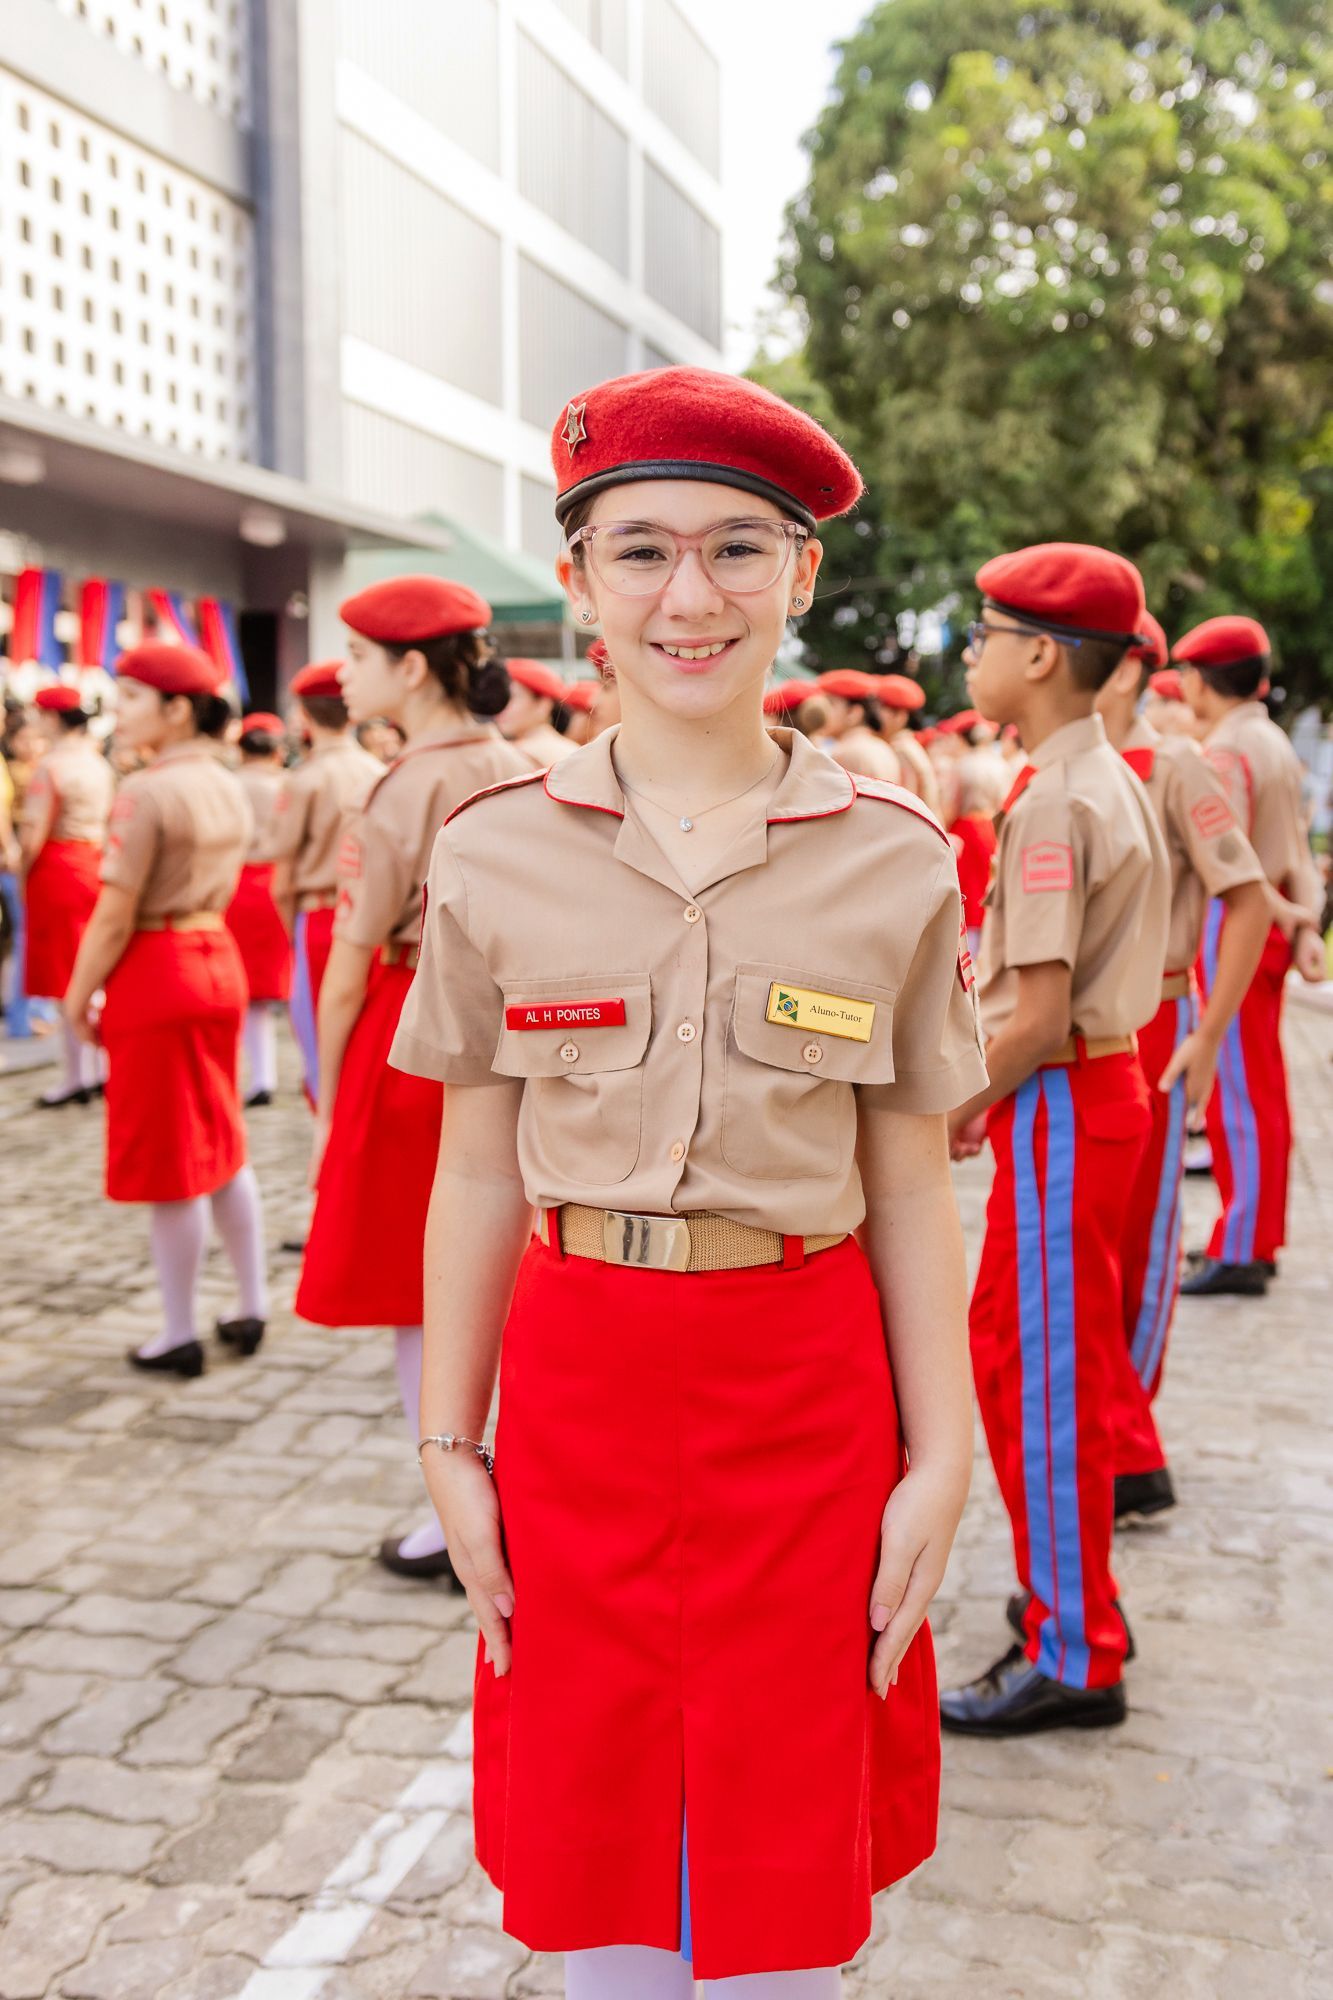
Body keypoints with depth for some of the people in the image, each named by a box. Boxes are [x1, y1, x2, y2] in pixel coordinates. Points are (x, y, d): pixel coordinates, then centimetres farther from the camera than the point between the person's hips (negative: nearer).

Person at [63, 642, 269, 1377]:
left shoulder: (147, 792, -17)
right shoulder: (228, 789, 7)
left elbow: (115, 915, -18)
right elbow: (216, 888, 11)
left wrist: (78, 997, -8)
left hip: (155, 969, -8)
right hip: (219, 960, 8)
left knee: (168, 1161, 2)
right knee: (222, 1147, 18)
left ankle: (178, 1335, 12)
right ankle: (252, 1306, 24)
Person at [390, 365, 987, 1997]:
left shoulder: (894, 862, -3)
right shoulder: (496, 855, -2)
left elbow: (910, 1189, 0)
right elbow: (478, 1173, 3)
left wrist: (940, 1461, -2)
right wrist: (448, 1445, 4)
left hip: (806, 1386, 0)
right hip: (577, 1382, 1)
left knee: (785, 1861, 13)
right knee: (593, 1858, 14)